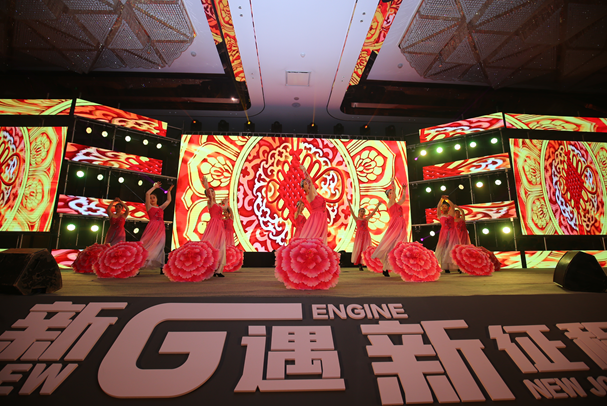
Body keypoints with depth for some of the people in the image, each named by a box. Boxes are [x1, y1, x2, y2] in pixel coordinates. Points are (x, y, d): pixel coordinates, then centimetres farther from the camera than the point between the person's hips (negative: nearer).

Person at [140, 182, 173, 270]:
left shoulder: (161, 208, 23)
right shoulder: (149, 206, 11)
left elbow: (168, 200, 34)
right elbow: (147, 193, 2)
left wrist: (169, 191, 38)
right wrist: (155, 187, 13)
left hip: (161, 228, 4)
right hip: (152, 227, -3)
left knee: (160, 247, 1)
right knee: (148, 246, -9)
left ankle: (161, 267, 1)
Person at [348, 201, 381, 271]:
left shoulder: (366, 218, 13)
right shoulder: (356, 219, 8)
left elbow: (373, 212, 12)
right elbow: (352, 212, -1)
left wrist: (377, 205, 9)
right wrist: (349, 204, -10)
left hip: (366, 235, 2)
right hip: (359, 235, -2)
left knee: (366, 249, -4)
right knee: (359, 249, -4)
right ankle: (359, 265, 4)